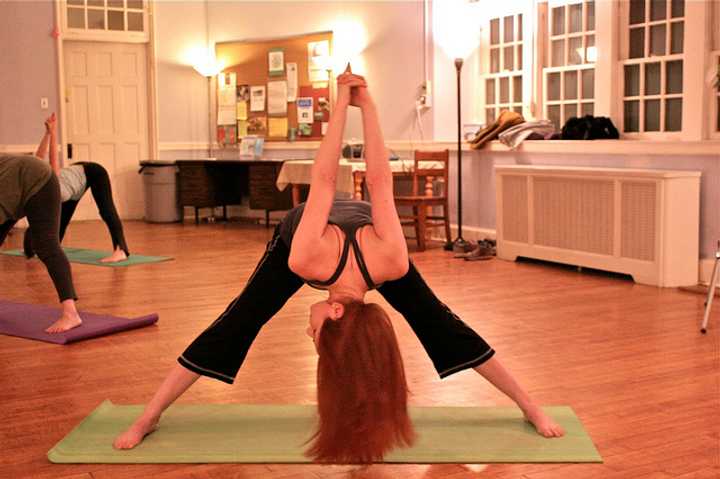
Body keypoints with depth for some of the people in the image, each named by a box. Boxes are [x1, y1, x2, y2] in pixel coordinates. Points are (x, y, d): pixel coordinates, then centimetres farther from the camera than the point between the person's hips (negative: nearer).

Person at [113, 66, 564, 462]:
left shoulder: (389, 260, -43)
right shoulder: (306, 258, -46)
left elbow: (380, 180, -38)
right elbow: (324, 181, -43)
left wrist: (367, 104, -36)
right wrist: (344, 103, -41)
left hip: (364, 228, 1)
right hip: (297, 234, 0)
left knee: (438, 324, -6)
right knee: (235, 326, -7)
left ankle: (530, 406, 3)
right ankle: (148, 418, 3)